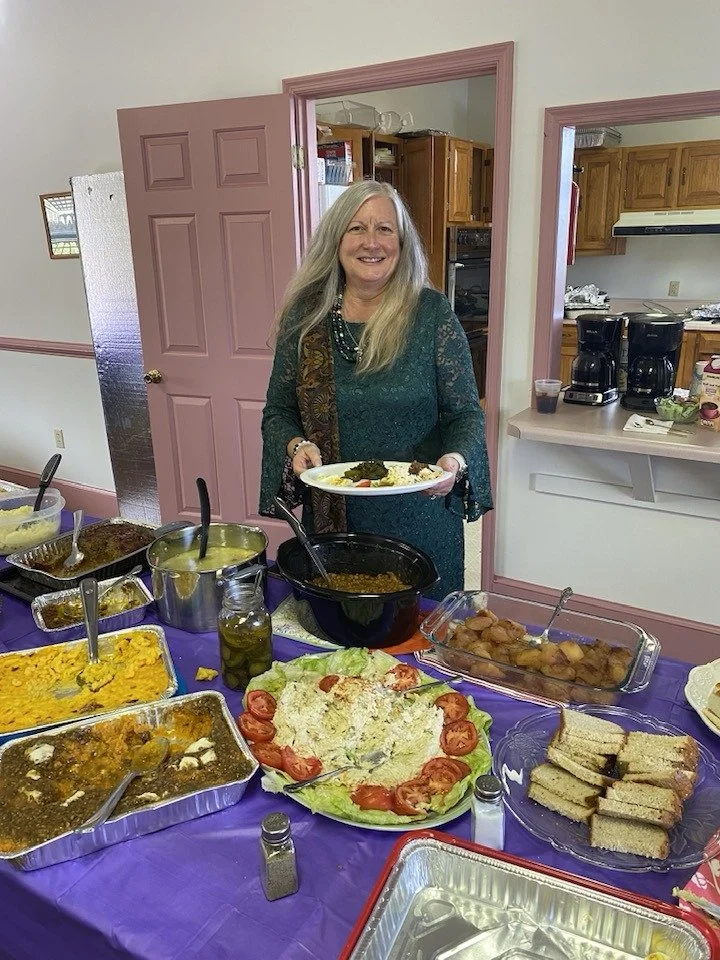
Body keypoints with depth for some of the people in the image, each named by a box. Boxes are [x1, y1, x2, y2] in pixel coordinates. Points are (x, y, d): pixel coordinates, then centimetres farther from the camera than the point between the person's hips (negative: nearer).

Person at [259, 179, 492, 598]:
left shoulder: (432, 314, -7)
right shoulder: (305, 314, -1)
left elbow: (466, 413, -5)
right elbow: (278, 412, 4)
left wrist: (456, 459, -24)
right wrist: (296, 445, -16)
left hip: (420, 522, -1)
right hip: (329, 521, 2)